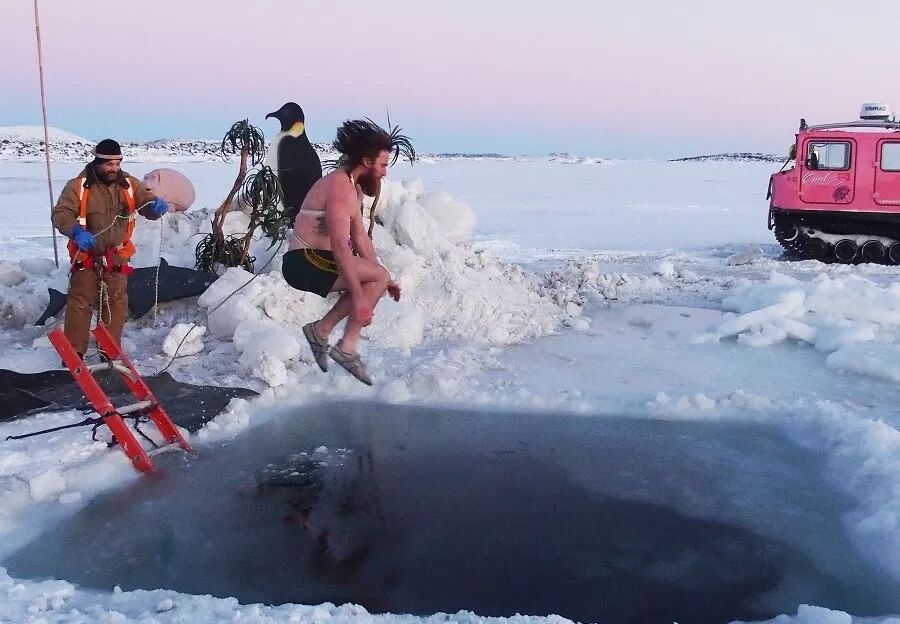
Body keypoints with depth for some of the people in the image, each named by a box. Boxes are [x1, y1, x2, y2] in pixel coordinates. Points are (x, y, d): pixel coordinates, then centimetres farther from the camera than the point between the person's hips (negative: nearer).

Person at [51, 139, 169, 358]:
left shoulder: (129, 184, -1)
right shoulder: (78, 186, -11)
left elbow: (147, 205, -1)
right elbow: (60, 214, -13)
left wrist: (157, 205, -26)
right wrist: (76, 231, -34)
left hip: (117, 256, 3)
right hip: (86, 256, -3)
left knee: (116, 302, 10)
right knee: (81, 301, 2)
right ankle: (74, 351, 11)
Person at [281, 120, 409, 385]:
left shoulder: (353, 188, 15)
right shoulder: (341, 187, -18)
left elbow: (360, 238, 18)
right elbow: (340, 245, -26)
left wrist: (384, 279, 13)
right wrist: (358, 297, -28)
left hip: (314, 261, 10)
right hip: (305, 262, -10)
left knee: (374, 279, 15)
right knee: (378, 276, -17)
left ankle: (322, 329, 15)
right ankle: (347, 348, -11)